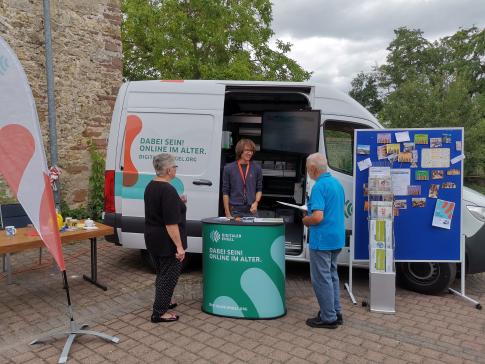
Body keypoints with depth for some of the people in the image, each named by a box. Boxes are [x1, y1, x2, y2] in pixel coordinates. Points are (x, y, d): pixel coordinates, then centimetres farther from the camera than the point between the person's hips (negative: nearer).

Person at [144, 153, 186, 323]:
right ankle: (159, 312, 8)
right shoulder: (168, 190, -23)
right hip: (167, 242, -9)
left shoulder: (150, 186, 6)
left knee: (161, 272, 21)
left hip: (152, 237, 10)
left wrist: (177, 203, 29)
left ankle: (162, 302, 34)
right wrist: (179, 246, -22)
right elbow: (171, 223, -25)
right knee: (169, 275, 2)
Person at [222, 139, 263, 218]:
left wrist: (256, 202, -7)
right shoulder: (228, 168, 0)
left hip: (251, 210, 1)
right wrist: (227, 213, -4)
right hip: (234, 210, -1)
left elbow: (259, 189, 12)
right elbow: (225, 192, 1)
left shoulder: (257, 168, 5)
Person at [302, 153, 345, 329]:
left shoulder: (319, 186, -19)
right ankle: (335, 313, 28)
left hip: (322, 240, -9)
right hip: (337, 238, 9)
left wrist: (305, 220, -7)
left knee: (321, 278, 2)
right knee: (331, 275, 19)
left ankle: (328, 318, 12)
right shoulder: (337, 183, 10)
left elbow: (318, 217, -27)